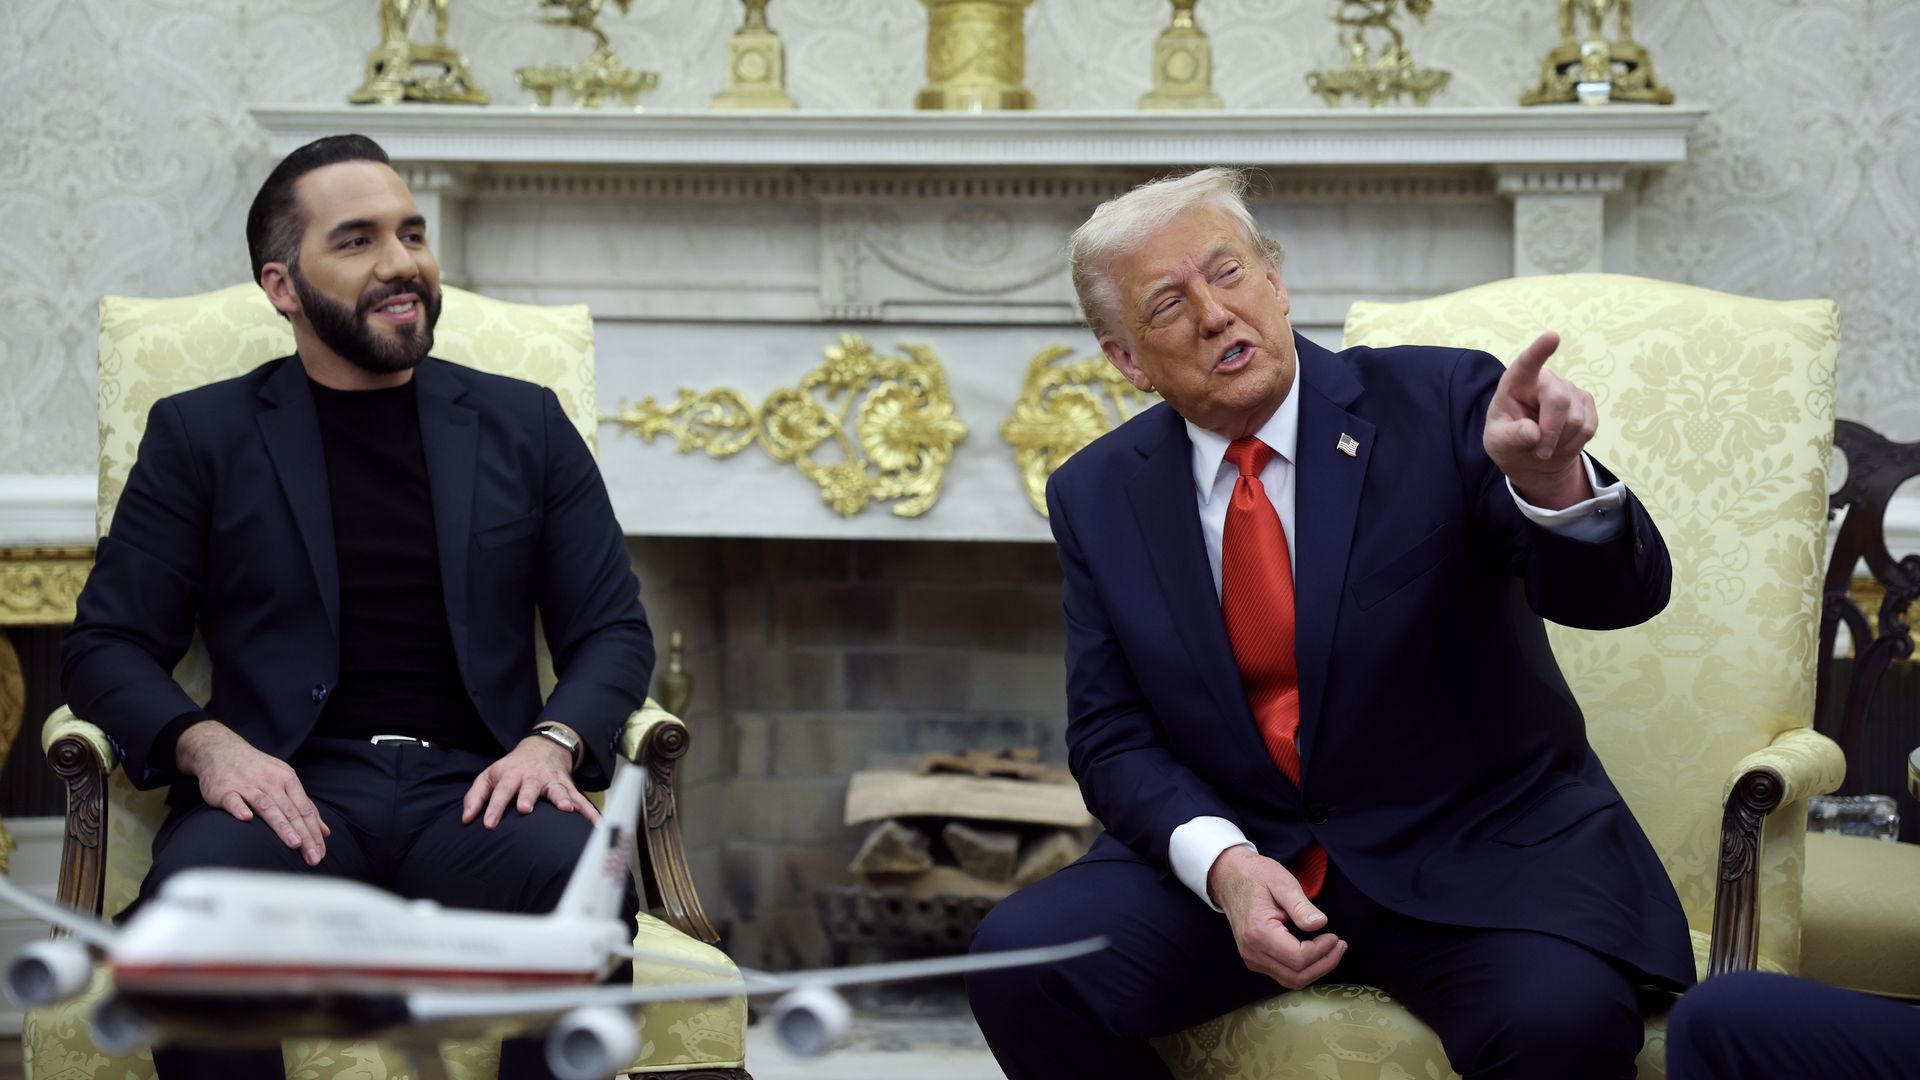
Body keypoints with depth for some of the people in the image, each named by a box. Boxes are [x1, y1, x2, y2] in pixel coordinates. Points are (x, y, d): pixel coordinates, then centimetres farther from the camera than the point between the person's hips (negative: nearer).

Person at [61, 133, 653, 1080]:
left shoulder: (523, 425, 18)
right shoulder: (200, 434, 14)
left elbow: (612, 629, 16)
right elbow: (106, 647, 9)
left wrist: (554, 742, -6)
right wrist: (206, 744, -13)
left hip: (472, 790, 1)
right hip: (287, 790, -1)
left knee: (580, 880, -35)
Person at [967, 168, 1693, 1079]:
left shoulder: (1441, 402, -6)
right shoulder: (1097, 497, 4)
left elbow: (1620, 592, -15)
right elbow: (1112, 738, 4)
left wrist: (1552, 481, -39)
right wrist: (1224, 863, -16)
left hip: (1479, 847, -3)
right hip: (1237, 852, 3)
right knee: (1020, 960, -21)